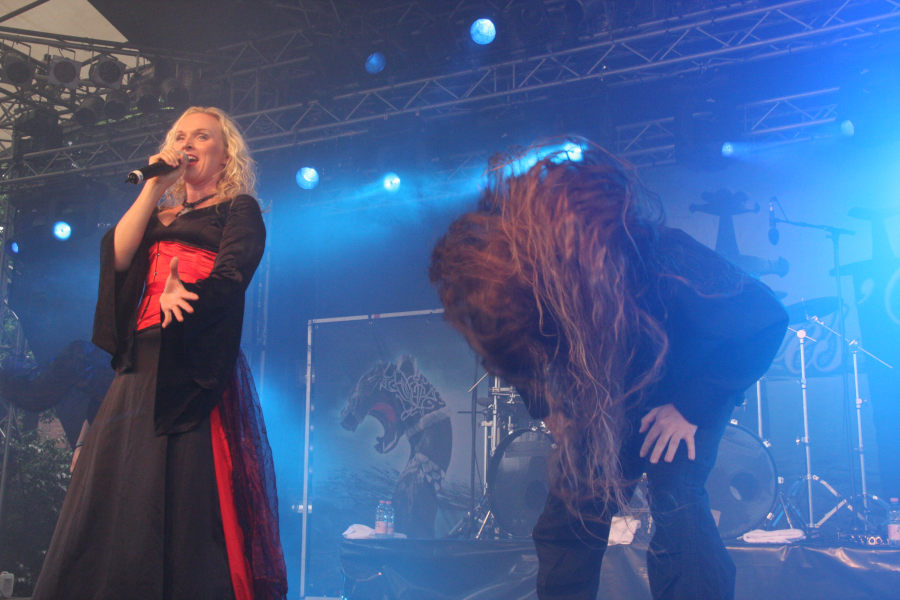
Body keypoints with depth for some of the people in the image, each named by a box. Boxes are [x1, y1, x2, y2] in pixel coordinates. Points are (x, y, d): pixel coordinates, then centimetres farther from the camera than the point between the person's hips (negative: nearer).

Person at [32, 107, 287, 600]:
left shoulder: (238, 208, 10)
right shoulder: (160, 216, 27)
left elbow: (232, 273, -9)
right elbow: (116, 255, 9)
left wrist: (183, 297, -28)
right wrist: (154, 187, 9)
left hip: (195, 357, -6)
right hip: (143, 362, 6)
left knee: (188, 490, -14)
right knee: (117, 496, -1)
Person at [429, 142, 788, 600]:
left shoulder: (667, 265, -41)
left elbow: (766, 322, -27)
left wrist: (692, 407, -25)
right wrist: (548, 407, -10)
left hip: (687, 386, -4)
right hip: (609, 398, 4)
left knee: (676, 502, -24)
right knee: (566, 519, -3)